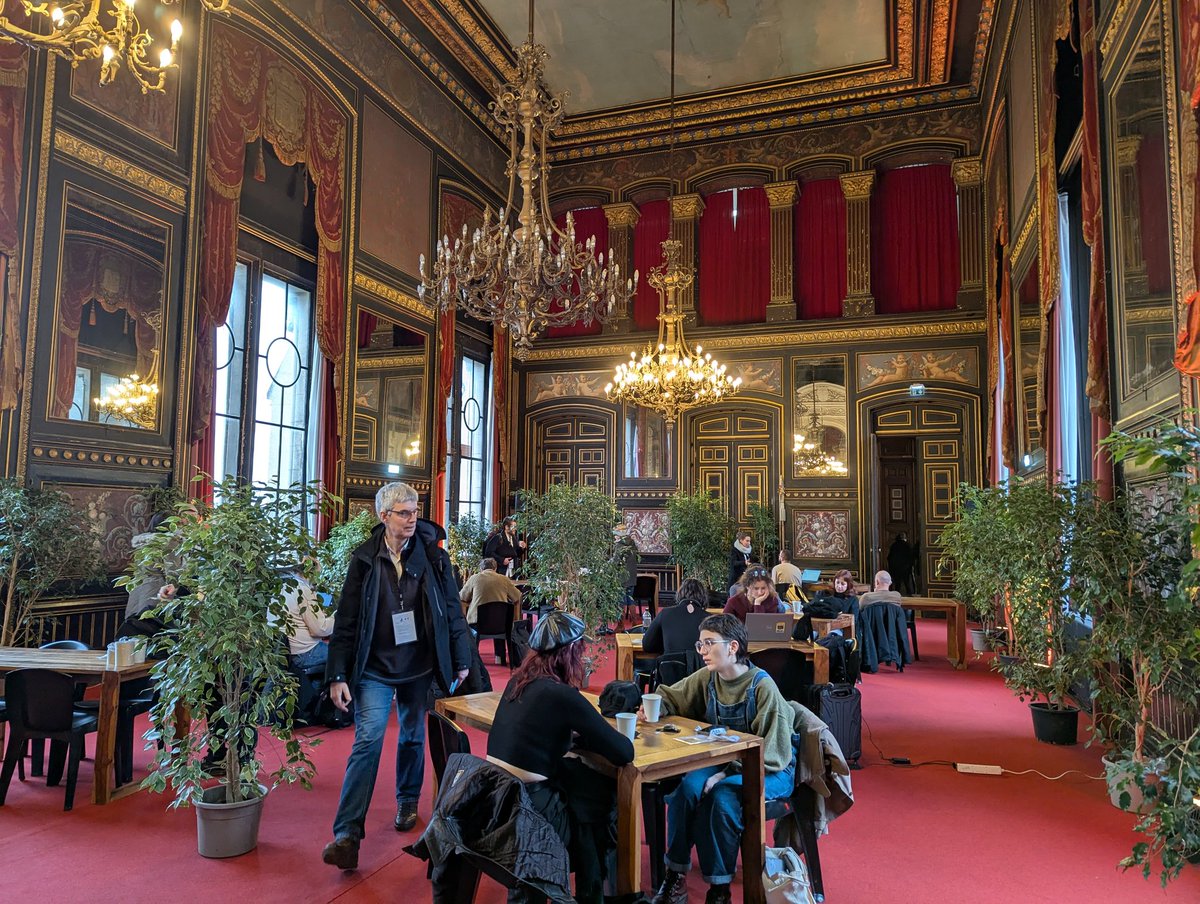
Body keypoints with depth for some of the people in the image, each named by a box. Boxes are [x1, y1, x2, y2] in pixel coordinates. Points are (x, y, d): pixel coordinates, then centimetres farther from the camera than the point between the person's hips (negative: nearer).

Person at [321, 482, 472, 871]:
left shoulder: (432, 554, -5)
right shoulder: (364, 559, -7)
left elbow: (451, 608, 1)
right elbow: (347, 620, -5)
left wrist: (460, 660, 3)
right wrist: (338, 675, -9)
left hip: (419, 666, 2)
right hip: (375, 667, -2)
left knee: (412, 737, 17)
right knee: (367, 741, -10)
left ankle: (408, 802, 39)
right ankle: (347, 835, -6)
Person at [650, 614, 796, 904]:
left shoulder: (762, 686, -19)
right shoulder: (706, 678, -2)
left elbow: (771, 750, -19)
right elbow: (669, 697, 9)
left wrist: (728, 773, -25)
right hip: (723, 761, 5)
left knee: (722, 797, -32)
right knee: (687, 786, -25)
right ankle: (676, 875, -10)